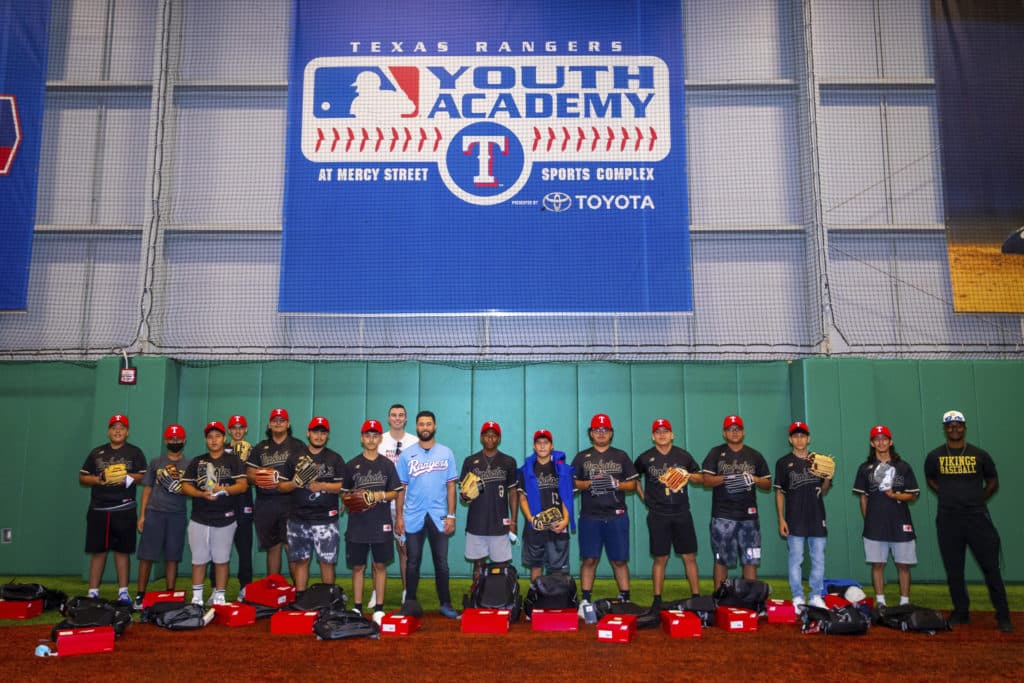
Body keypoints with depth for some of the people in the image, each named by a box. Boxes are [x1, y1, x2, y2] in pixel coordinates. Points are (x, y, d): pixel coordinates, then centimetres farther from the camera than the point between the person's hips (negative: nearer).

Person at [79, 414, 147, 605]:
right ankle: (93, 592, 11)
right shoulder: (97, 452, 12)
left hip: (124, 510, -2)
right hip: (98, 510, 2)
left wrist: (126, 476, -17)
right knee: (98, 551, 5)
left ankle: (123, 592, 8)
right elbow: (82, 478, 10)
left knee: (122, 551, 2)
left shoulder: (135, 452, 6)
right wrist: (100, 479, -8)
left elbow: (144, 477, 0)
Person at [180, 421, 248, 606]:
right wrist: (202, 494, -13)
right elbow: (185, 486, 5)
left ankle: (219, 597, 14)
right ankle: (196, 597, 16)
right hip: (199, 519, 2)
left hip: (225, 519, -2)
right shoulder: (197, 462, 11)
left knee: (222, 559, 4)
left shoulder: (233, 461, 5)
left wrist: (224, 490, -21)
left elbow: (243, 485, -4)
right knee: (199, 559, 5)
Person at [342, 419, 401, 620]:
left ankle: (378, 608, 14)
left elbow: (395, 493, 6)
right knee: (357, 566, 6)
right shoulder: (351, 465, 5)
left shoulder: (387, 465, 5)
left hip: (381, 524, 0)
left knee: (380, 565, 5)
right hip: (357, 524, 0)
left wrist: (380, 495, -13)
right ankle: (357, 608, 16)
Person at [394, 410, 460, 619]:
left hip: (439, 516, 0)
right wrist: (399, 516, -1)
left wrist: (451, 515, -2)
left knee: (441, 563, 4)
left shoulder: (446, 453, 3)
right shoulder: (406, 455, 3)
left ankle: (445, 604, 14)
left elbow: (451, 486, 3)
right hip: (413, 517, 0)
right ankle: (410, 604, 18)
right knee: (413, 562, 8)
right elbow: (401, 488, 4)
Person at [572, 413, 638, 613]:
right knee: (589, 559, -1)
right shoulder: (582, 457, 11)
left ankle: (625, 599, 10)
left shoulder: (621, 456, 12)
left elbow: (633, 484, 9)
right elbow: (572, 482, 6)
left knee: (619, 560, 3)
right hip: (590, 516, 0)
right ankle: (585, 600, 5)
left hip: (617, 516, 1)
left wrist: (616, 484, -9)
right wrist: (589, 484, -12)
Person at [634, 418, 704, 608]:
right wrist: (644, 496, 5)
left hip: (682, 513, 2)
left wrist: (689, 476, -5)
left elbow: (701, 477, 15)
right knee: (660, 558, 2)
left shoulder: (683, 455, 7)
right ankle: (657, 600, 9)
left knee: (689, 557, 3)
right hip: (658, 515, -2)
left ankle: (696, 597, 12)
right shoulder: (645, 458, 2)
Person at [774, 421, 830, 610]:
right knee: (795, 560, 0)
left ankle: (817, 597, 16)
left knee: (819, 560, 6)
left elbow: (823, 491, 15)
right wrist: (781, 519, -3)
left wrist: (827, 479, -7)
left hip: (817, 518, 3)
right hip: (795, 520, -3)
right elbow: (779, 492, 3)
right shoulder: (783, 463, 3)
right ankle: (798, 598, 7)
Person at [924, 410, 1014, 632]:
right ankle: (960, 612, 18)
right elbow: (930, 480, 21)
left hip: (977, 516, -1)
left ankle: (1003, 616, 5)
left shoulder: (979, 455, 4)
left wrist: (978, 499, 6)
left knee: (991, 567, -3)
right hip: (947, 520, 1)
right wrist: (948, 496, 10)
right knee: (953, 570, 7)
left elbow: (993, 482, 15)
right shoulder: (935, 457, 5)